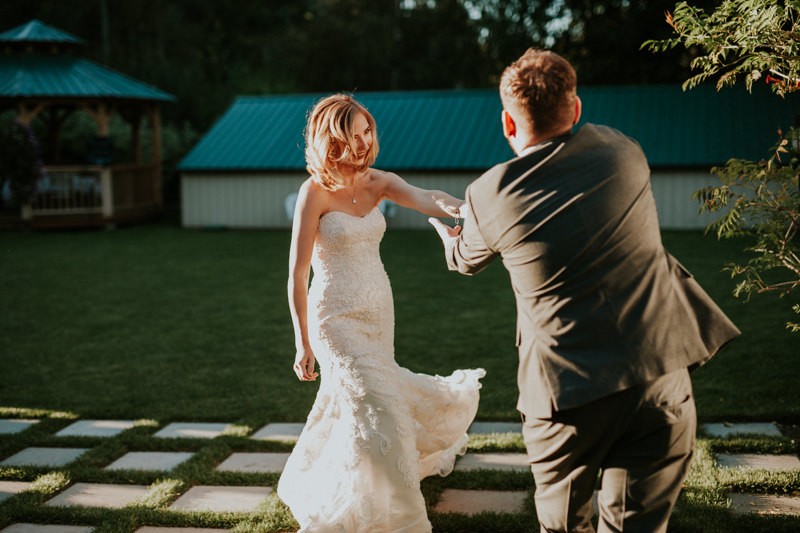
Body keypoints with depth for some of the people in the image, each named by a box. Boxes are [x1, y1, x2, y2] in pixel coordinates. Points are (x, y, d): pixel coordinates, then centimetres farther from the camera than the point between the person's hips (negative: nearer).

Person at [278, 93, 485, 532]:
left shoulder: (379, 182, 0)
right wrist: (303, 343, -13)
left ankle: (315, 485, 46)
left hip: (379, 310, 6)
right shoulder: (315, 191, -15)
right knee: (375, 410, -9)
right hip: (337, 315, -6)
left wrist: (452, 206, -44)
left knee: (348, 400, 21)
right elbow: (297, 272, -13)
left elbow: (424, 199, -20)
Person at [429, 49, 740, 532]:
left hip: (568, 392, -1)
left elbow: (466, 260, 18)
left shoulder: (490, 196, -5)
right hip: (660, 379, 2)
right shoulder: (621, 150, 1)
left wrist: (447, 233, 43)